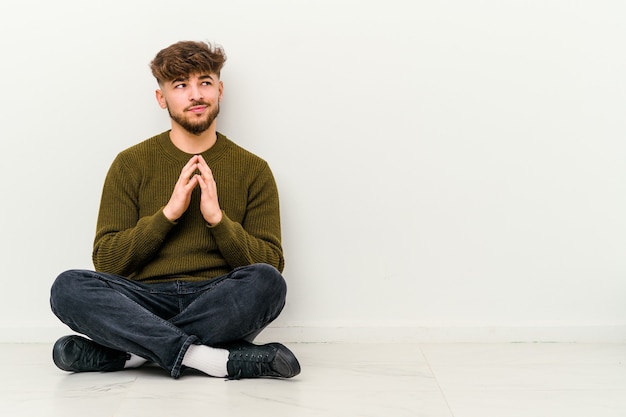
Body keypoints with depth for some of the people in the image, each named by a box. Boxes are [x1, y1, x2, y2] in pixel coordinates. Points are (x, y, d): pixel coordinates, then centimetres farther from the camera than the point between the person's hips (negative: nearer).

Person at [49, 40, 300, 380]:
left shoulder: (253, 170, 9)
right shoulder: (132, 164, 10)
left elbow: (271, 264, 4)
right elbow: (106, 260, 3)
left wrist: (218, 218, -11)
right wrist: (168, 213, -10)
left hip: (219, 305, 0)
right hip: (147, 299, 1)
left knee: (265, 280, -32)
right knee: (68, 287, -27)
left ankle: (129, 352, -22)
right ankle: (222, 360, -31)